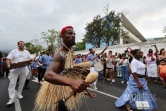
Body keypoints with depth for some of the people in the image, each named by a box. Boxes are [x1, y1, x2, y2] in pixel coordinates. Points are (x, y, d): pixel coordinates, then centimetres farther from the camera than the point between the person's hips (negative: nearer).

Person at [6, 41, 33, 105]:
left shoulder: (26, 52, 9)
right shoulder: (14, 51, 0)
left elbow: (31, 59, 11)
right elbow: (8, 59, -5)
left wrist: (31, 60, -13)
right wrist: (8, 65, -24)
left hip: (24, 69, 3)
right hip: (15, 69, -3)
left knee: (22, 83, 11)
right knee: (12, 83, -7)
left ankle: (19, 94, 29)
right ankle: (11, 99, -2)